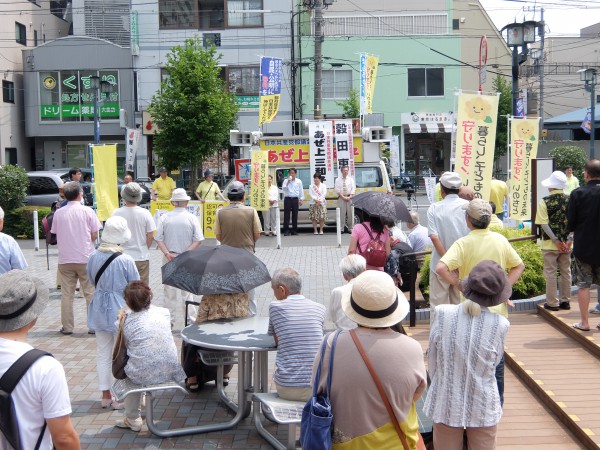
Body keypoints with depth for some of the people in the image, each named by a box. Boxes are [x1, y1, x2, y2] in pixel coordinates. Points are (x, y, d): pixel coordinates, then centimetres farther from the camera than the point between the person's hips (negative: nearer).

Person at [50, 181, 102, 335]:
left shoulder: (58, 213, 1)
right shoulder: (87, 211, -6)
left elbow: (55, 235, 8)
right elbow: (95, 235, -5)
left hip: (65, 259, 2)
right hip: (85, 258, -2)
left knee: (66, 294, 9)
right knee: (90, 293, 5)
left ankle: (67, 327, 13)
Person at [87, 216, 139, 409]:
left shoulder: (94, 257, -7)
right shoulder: (126, 260, -21)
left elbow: (92, 280, 7)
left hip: (99, 309, 5)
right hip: (120, 310, -5)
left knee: (103, 353, 15)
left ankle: (106, 395, 25)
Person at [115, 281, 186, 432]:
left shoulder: (127, 322, -6)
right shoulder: (164, 312, 1)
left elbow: (127, 346, 3)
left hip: (142, 375, -2)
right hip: (170, 372, 2)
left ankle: (132, 418, 36)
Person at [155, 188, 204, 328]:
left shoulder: (164, 217, -1)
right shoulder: (192, 218, -5)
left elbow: (158, 238, -6)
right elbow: (198, 240, -12)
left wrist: (167, 253, -11)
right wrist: (186, 253, -14)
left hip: (169, 259, 1)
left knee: (169, 290, 10)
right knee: (187, 291, 9)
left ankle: (170, 320, 14)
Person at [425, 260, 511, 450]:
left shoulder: (442, 314, -16)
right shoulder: (500, 324, -17)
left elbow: (432, 363, -4)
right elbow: (494, 363, 0)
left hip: (446, 404, 1)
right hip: (483, 408, 0)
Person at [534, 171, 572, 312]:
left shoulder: (544, 202, -11)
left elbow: (544, 224, -15)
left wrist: (556, 241, -13)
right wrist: (569, 240, -3)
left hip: (550, 244, -4)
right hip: (567, 244, 4)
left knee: (550, 273, 4)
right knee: (566, 272, 14)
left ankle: (552, 303, 8)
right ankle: (565, 301, 20)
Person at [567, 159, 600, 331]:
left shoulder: (578, 194, -12)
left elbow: (570, 222, -8)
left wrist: (571, 230, 12)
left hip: (583, 246, -2)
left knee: (583, 284, 6)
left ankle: (584, 322, 9)